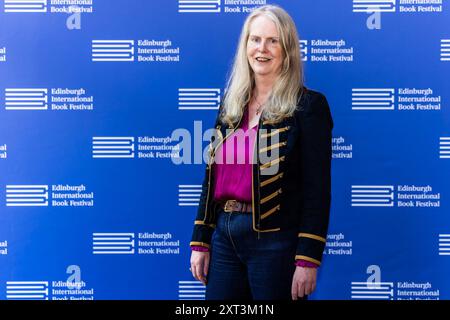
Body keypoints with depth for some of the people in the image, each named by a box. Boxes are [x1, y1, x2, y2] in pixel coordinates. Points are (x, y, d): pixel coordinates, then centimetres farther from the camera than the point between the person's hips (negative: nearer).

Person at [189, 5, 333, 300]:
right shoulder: (230, 105, 11)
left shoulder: (308, 105, -6)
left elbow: (317, 189, -10)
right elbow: (212, 178, 12)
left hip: (275, 241, -5)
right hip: (224, 236, 6)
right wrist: (200, 242, 9)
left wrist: (308, 260, -14)